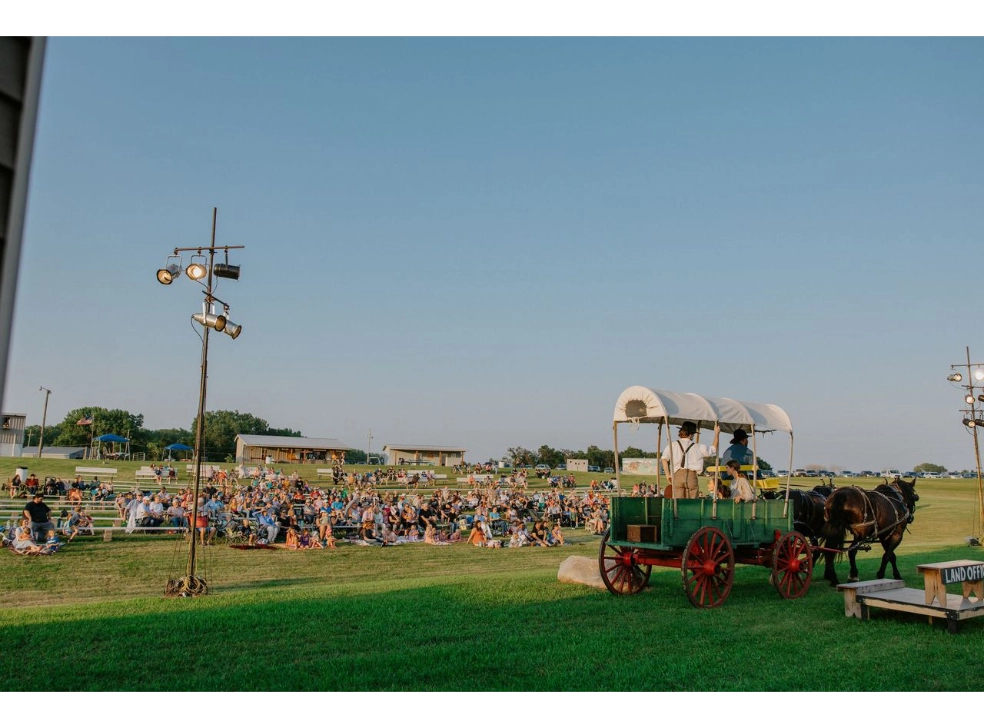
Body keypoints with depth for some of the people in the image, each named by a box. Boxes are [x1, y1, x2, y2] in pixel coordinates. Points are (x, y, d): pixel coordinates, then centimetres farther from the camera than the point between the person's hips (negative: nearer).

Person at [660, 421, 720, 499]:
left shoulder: (672, 445, 8)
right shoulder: (698, 447, 7)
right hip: (692, 476, -1)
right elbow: (713, 449, 20)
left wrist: (668, 474, 3)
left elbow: (664, 458, -3)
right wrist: (716, 434, 28)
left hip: (677, 475, 1)